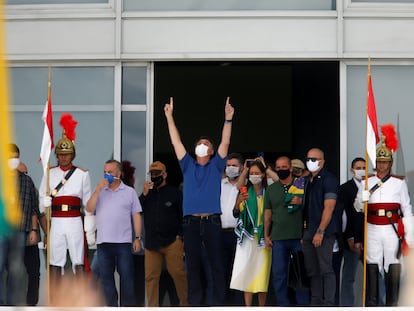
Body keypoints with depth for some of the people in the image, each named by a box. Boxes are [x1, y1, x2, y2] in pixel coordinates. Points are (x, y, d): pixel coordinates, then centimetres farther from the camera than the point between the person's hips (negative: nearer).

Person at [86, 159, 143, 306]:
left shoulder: (130, 192, 7)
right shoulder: (99, 192, 12)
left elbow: (136, 216, 5)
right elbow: (89, 209, -1)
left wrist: (138, 238, -2)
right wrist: (98, 189, -9)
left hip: (123, 242, -2)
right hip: (103, 243, 2)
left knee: (126, 276, -2)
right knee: (106, 277, 5)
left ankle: (128, 306, 4)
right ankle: (111, 306, 13)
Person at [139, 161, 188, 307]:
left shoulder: (174, 193, 7)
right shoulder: (147, 193, 19)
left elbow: (183, 215, 5)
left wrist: (180, 236, -3)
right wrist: (144, 194, -2)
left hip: (172, 241, -3)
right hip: (151, 242, 3)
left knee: (178, 273, -11)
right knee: (151, 276, -2)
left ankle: (185, 304, -1)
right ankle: (152, 307, 3)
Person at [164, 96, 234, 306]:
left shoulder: (216, 166, 10)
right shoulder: (188, 166, 14)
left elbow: (225, 143, 1)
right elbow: (176, 142, 11)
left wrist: (228, 118, -7)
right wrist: (169, 116, 7)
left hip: (212, 221, -2)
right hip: (191, 221, 2)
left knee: (216, 264, 0)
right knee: (192, 265, 4)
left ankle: (219, 304, 3)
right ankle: (194, 304, 9)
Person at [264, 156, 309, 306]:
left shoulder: (301, 185, 4)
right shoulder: (272, 188, 12)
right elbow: (268, 213, 14)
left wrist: (301, 202, -14)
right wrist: (266, 235, 10)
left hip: (299, 237, -2)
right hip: (278, 238, 2)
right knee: (278, 274, 2)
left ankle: (303, 304, 10)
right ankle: (283, 304, 10)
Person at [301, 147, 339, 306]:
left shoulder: (328, 179, -9)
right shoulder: (307, 180, 16)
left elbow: (329, 208, -16)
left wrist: (320, 232, -20)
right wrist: (303, 231, 13)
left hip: (323, 233, -8)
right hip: (307, 232, 8)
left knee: (326, 269, -7)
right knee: (312, 270, 11)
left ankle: (329, 303, -5)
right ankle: (315, 302, 17)